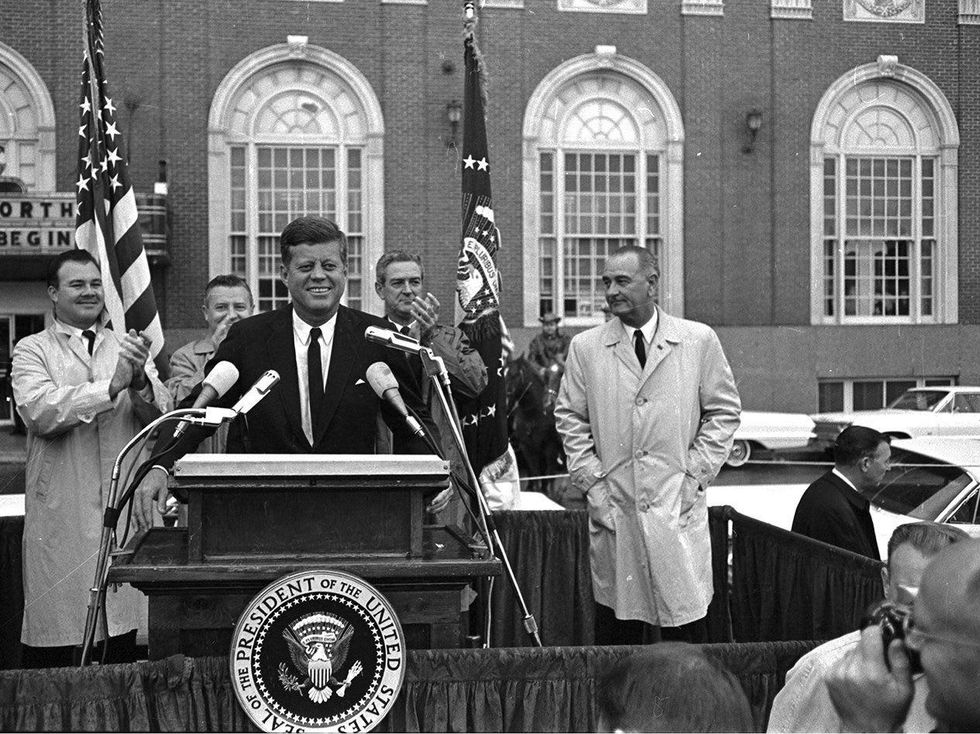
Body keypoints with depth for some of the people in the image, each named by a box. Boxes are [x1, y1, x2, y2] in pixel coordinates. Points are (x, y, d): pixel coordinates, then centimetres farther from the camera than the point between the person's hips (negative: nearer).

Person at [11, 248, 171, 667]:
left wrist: (139, 380, -19)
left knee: (124, 644, 7)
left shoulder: (129, 347, 14)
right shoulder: (32, 350, 4)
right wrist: (112, 385, -20)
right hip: (61, 519, -3)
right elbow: (40, 412, -14)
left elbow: (160, 416, 1)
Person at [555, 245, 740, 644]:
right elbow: (570, 418, 9)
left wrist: (696, 473, -1)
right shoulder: (585, 347, 6)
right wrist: (591, 481, 0)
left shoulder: (699, 341, 4)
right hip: (612, 506, 1)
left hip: (677, 506, -1)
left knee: (686, 625, 0)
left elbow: (724, 410, 7)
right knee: (614, 627, 5)